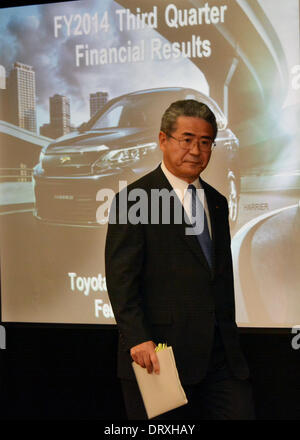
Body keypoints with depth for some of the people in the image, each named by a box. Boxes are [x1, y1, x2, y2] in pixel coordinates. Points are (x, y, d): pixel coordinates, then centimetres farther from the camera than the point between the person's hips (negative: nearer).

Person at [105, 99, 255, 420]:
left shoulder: (217, 203, 16)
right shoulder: (134, 199, -5)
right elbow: (120, 280, -12)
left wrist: (229, 340, 17)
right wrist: (139, 339, -21)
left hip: (220, 355, 6)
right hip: (159, 355, -6)